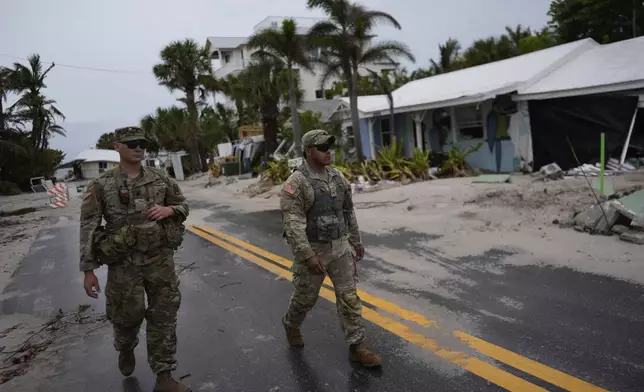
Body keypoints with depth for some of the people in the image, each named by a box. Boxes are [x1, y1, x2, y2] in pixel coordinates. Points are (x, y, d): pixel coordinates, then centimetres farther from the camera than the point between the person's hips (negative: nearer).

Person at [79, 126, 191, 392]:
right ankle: (126, 350, 49)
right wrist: (88, 270, -7)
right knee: (126, 317, 14)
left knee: (164, 317, 4)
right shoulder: (101, 186, -6)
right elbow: (88, 229, -6)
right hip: (124, 263, -2)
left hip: (161, 260, 2)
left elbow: (183, 206, 12)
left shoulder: (160, 178, 2)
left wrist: (168, 210, -11)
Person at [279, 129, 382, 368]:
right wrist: (307, 256, -26)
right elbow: (293, 223, -22)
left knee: (349, 297, 2)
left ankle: (357, 348, 10)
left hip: (340, 247, 5)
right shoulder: (296, 183, -17)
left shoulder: (337, 177, 4)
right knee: (305, 297, 13)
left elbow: (348, 212, 13)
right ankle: (291, 325, 43)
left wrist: (356, 241, 16)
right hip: (312, 250, -5)